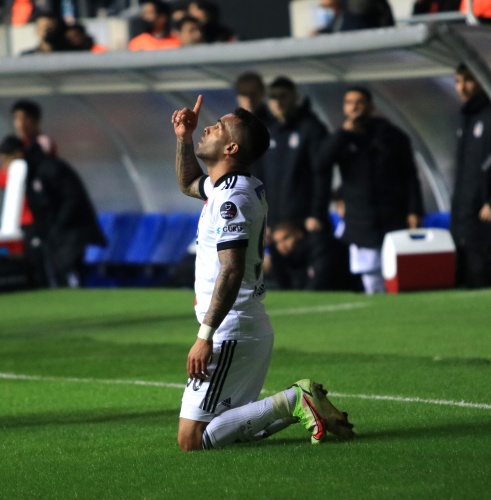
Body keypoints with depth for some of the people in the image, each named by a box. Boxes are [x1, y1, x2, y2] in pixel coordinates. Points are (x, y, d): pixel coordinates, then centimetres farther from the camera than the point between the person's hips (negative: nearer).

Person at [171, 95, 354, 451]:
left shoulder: (231, 198, -17)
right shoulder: (246, 188, 14)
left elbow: (231, 271, -26)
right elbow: (188, 184, 36)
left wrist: (205, 336, -29)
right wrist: (184, 138, 22)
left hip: (230, 333, -10)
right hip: (255, 329, 10)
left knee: (193, 440, -12)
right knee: (228, 428, 17)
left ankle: (293, 402, -14)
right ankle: (304, 404, 5)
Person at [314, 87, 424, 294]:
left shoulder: (391, 135, 7)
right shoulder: (340, 140, 10)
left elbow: (410, 176, 7)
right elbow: (321, 163, -9)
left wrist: (414, 211, -3)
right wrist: (345, 131, -11)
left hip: (394, 222, -1)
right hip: (361, 228, 1)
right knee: (372, 286, -2)